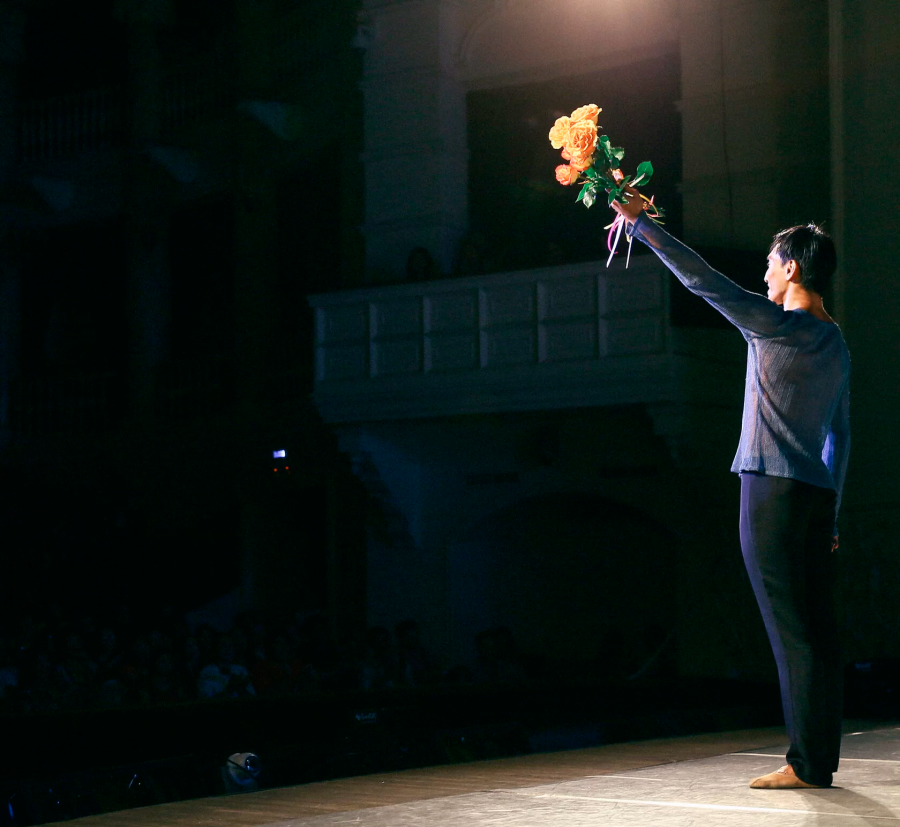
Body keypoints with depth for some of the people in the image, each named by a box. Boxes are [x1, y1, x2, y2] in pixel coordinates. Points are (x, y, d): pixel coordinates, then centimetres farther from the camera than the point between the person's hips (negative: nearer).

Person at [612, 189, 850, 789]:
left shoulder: (781, 327, -8)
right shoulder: (836, 344, 18)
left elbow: (703, 280, -8)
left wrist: (639, 222, 1)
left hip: (774, 492, -8)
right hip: (817, 494, 8)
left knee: (794, 633, -9)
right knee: (819, 632, 8)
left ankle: (806, 764, -9)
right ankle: (822, 758, 11)